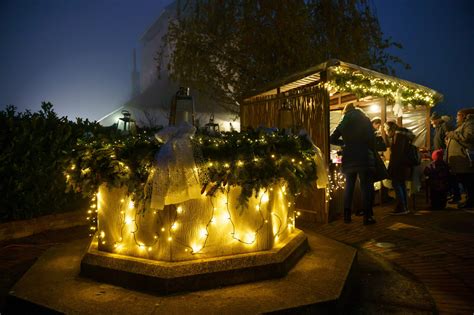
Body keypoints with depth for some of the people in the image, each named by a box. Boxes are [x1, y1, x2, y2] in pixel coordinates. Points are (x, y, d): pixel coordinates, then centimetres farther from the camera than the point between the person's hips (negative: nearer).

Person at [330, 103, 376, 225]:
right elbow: (372, 140, -3)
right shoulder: (365, 120, 3)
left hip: (349, 159, 3)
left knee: (349, 186, 11)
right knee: (366, 187, 0)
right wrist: (371, 151, 13)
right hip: (364, 158, -3)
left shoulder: (343, 123, 9)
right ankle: (367, 217, -2)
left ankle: (347, 215, 12)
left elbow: (332, 139, 9)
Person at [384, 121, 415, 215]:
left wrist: (391, 168, -19)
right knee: (402, 184, 12)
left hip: (399, 165, -10)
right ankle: (405, 207, 17)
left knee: (396, 184, -7)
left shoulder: (398, 135, -13)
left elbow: (396, 153, -20)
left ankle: (401, 208, -5)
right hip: (404, 164, 10)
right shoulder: (403, 134, 17)